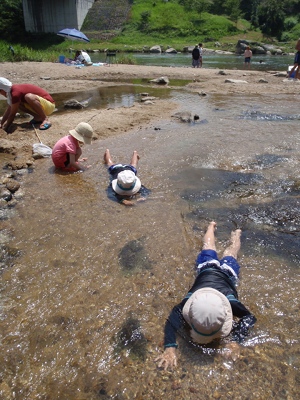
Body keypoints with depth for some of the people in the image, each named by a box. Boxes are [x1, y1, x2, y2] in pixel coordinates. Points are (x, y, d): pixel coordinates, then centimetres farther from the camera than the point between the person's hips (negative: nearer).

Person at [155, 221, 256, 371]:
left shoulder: (230, 302, -47)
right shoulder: (190, 301, -45)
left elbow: (249, 317, -35)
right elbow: (173, 319, -46)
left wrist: (236, 341, -48)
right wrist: (170, 348, -61)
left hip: (225, 272, 0)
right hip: (207, 269, 1)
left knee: (229, 254, 34)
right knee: (208, 248, 33)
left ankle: (236, 234, 63)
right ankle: (211, 226, 61)